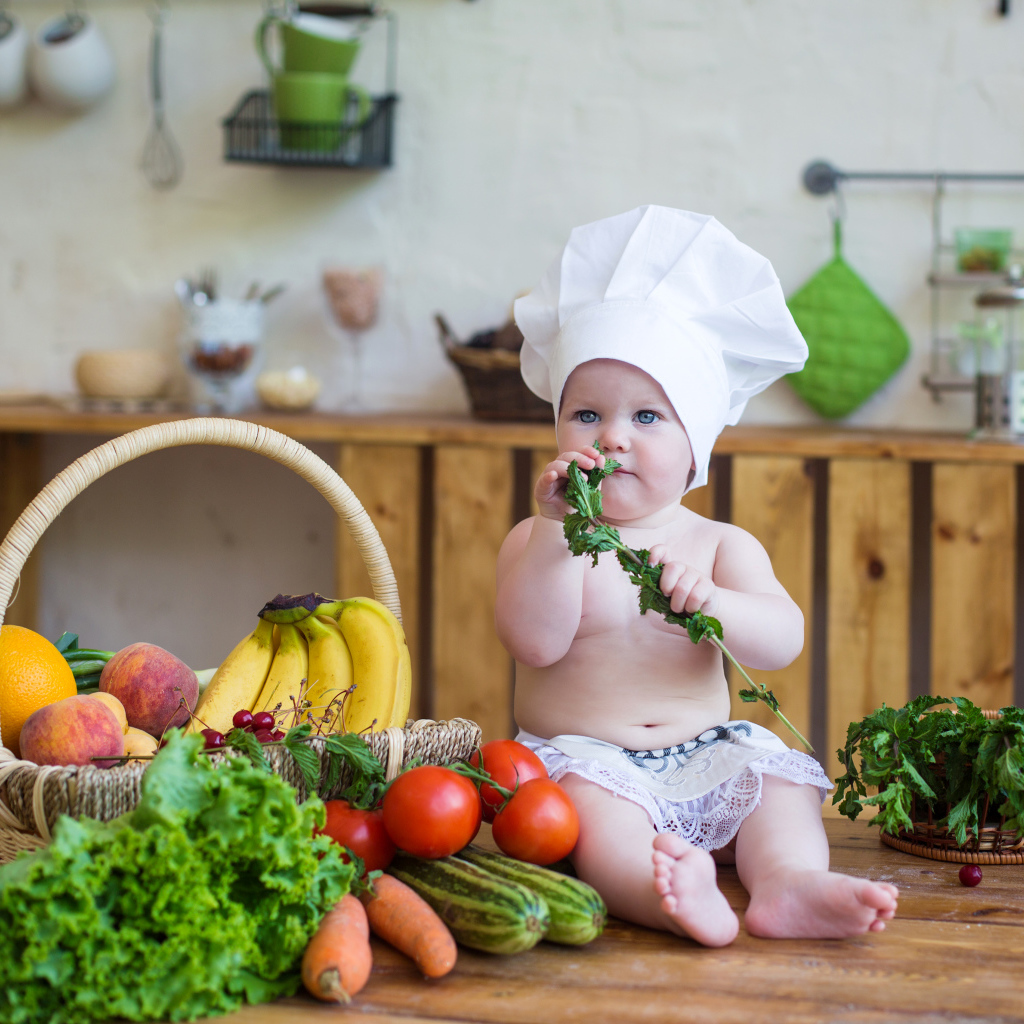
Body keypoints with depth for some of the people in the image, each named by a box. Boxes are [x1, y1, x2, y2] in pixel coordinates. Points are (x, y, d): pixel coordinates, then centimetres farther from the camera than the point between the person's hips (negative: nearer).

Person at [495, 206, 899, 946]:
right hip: (583, 755, -4)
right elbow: (536, 642, -15)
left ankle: (787, 882, -43)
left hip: (703, 755, 4)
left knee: (780, 778, -18)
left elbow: (783, 642, -6)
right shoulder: (537, 541, 2)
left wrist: (711, 601, -27)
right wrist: (558, 529, -25)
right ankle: (669, 892, -60)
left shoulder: (720, 544, 7)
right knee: (592, 804, -34)